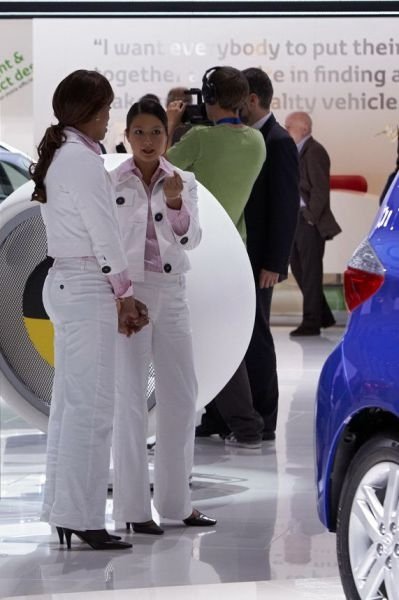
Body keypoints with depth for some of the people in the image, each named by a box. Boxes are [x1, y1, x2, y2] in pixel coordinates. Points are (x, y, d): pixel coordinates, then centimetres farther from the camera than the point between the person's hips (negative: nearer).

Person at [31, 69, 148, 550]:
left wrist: (116, 298, 12)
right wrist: (124, 294, -2)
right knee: (91, 405, -10)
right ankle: (80, 517, -10)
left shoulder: (58, 155, 16)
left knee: (69, 402, 11)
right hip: (86, 287, -10)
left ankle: (61, 510, 15)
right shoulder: (82, 159, -14)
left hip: (63, 282, 10)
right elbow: (105, 235, -13)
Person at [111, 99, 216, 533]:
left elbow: (191, 238, -7)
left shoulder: (182, 183, 5)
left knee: (181, 397, 8)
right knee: (130, 399, -2)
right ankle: (133, 507, 2)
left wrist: (175, 203, -24)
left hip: (171, 294, 4)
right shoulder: (111, 183, -3)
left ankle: (175, 500, 19)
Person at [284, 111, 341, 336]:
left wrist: (311, 218, -16)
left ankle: (311, 323, 4)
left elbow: (321, 189, -17)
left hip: (310, 221, -9)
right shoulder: (297, 151, 14)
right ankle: (323, 315, 23)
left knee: (310, 272, -2)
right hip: (296, 218, 9)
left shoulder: (314, 151, -13)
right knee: (298, 267, 13)